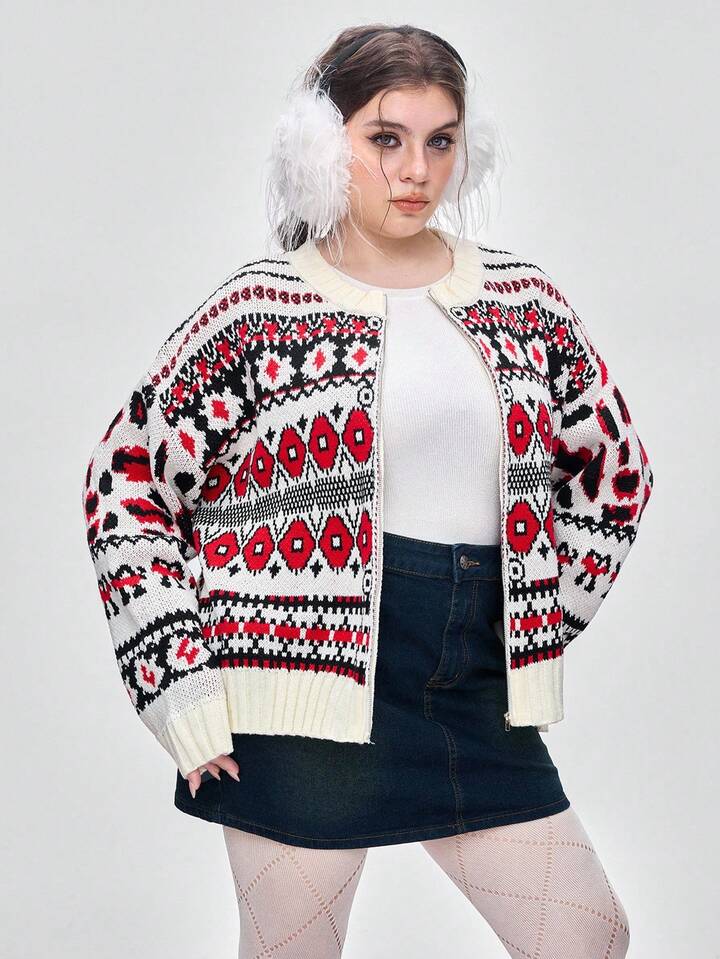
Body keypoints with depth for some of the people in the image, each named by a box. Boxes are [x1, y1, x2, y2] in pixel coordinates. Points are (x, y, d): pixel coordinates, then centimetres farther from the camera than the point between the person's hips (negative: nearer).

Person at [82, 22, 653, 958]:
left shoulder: (523, 300, 8)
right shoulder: (260, 309, -4)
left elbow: (615, 468, 20)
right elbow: (124, 482, -3)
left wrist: (546, 615, 10)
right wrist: (181, 686, -8)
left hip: (478, 694, 4)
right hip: (310, 683, -4)